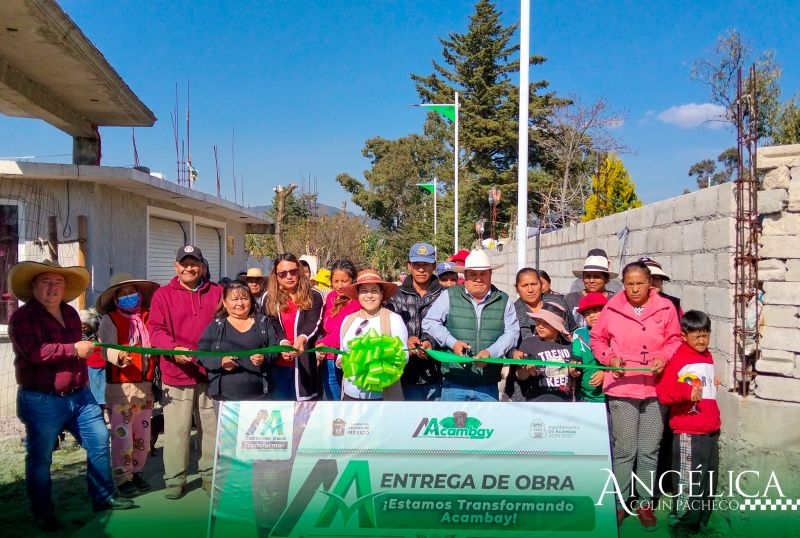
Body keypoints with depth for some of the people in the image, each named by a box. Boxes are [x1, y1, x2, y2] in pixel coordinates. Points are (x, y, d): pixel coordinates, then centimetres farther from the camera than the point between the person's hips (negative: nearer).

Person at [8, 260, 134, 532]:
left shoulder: (70, 313, 13)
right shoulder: (22, 317, -10)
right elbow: (35, 352, -24)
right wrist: (74, 349, -20)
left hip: (80, 395, 7)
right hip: (42, 401, -7)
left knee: (99, 443, 9)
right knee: (40, 458, 5)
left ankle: (104, 497, 23)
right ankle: (43, 514, 19)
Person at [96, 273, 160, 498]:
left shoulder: (148, 317, 8)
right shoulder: (109, 320, -4)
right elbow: (107, 349, -17)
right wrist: (120, 356, -38)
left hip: (145, 384, 5)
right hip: (120, 385, -5)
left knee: (143, 432, 14)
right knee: (122, 432, -3)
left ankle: (136, 471, 28)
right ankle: (122, 478, 8)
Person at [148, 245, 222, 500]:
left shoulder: (217, 293, 9)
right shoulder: (163, 295, 4)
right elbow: (156, 331, -4)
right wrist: (174, 348, -22)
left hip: (211, 373, 2)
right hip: (177, 373, -2)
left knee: (212, 426, 9)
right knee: (176, 429, 3)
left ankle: (211, 474, 24)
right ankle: (175, 479, 16)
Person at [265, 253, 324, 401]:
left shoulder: (314, 297, 1)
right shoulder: (270, 299, 8)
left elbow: (313, 323, -14)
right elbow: (273, 326, -3)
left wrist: (301, 339, -37)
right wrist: (283, 343, -26)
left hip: (304, 365, -2)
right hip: (278, 365, 2)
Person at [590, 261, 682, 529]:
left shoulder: (666, 308, -1)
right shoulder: (612, 308, -3)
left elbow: (675, 340, 8)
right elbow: (597, 339, 8)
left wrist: (664, 357, -10)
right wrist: (610, 358, -8)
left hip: (656, 388, 1)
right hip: (622, 388, -1)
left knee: (649, 451, 10)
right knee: (624, 450, 6)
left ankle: (645, 503, 24)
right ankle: (619, 502, 19)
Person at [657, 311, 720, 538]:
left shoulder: (708, 357, 15)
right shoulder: (679, 358, -10)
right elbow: (662, 391, -17)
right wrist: (686, 391, -33)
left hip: (711, 432, 8)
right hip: (688, 434, -8)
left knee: (709, 483, 15)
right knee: (689, 484, -7)